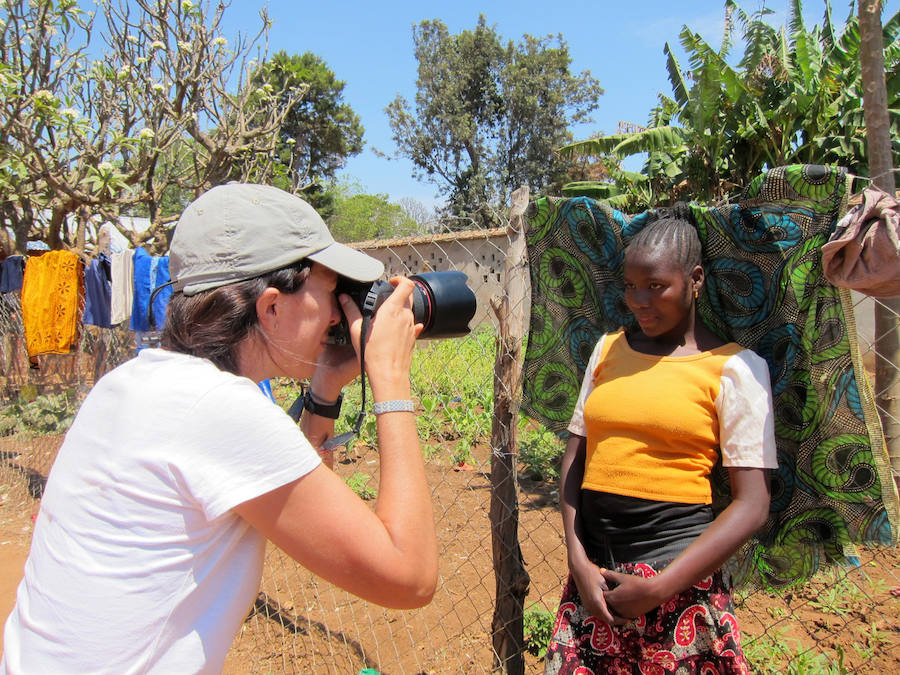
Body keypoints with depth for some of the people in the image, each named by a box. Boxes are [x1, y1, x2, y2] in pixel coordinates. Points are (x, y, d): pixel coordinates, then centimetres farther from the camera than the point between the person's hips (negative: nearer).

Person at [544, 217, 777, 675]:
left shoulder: (732, 367, -4)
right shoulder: (609, 348, 10)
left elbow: (752, 505, -8)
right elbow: (574, 459, 8)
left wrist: (660, 588, -13)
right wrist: (578, 559, -3)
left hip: (678, 574, -3)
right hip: (593, 571, 4)